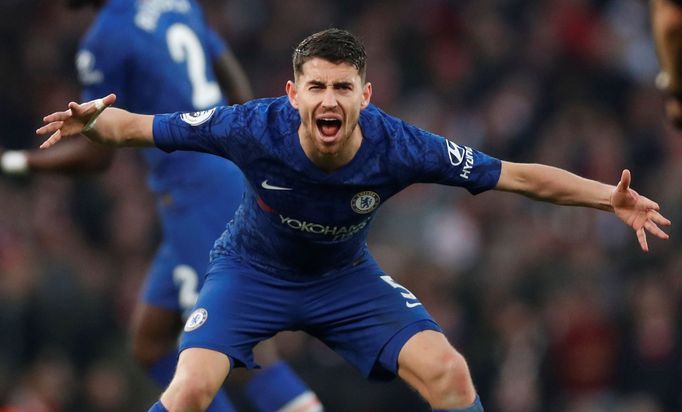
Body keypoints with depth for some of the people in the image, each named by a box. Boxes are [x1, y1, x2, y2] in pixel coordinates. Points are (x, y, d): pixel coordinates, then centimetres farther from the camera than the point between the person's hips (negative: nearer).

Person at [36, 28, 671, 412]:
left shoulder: (398, 147, -28)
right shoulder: (255, 129, -31)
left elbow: (518, 176, -20)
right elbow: (135, 127, -22)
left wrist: (611, 198, -27)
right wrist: (92, 123, -44)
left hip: (345, 278, 2)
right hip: (251, 270, -2)